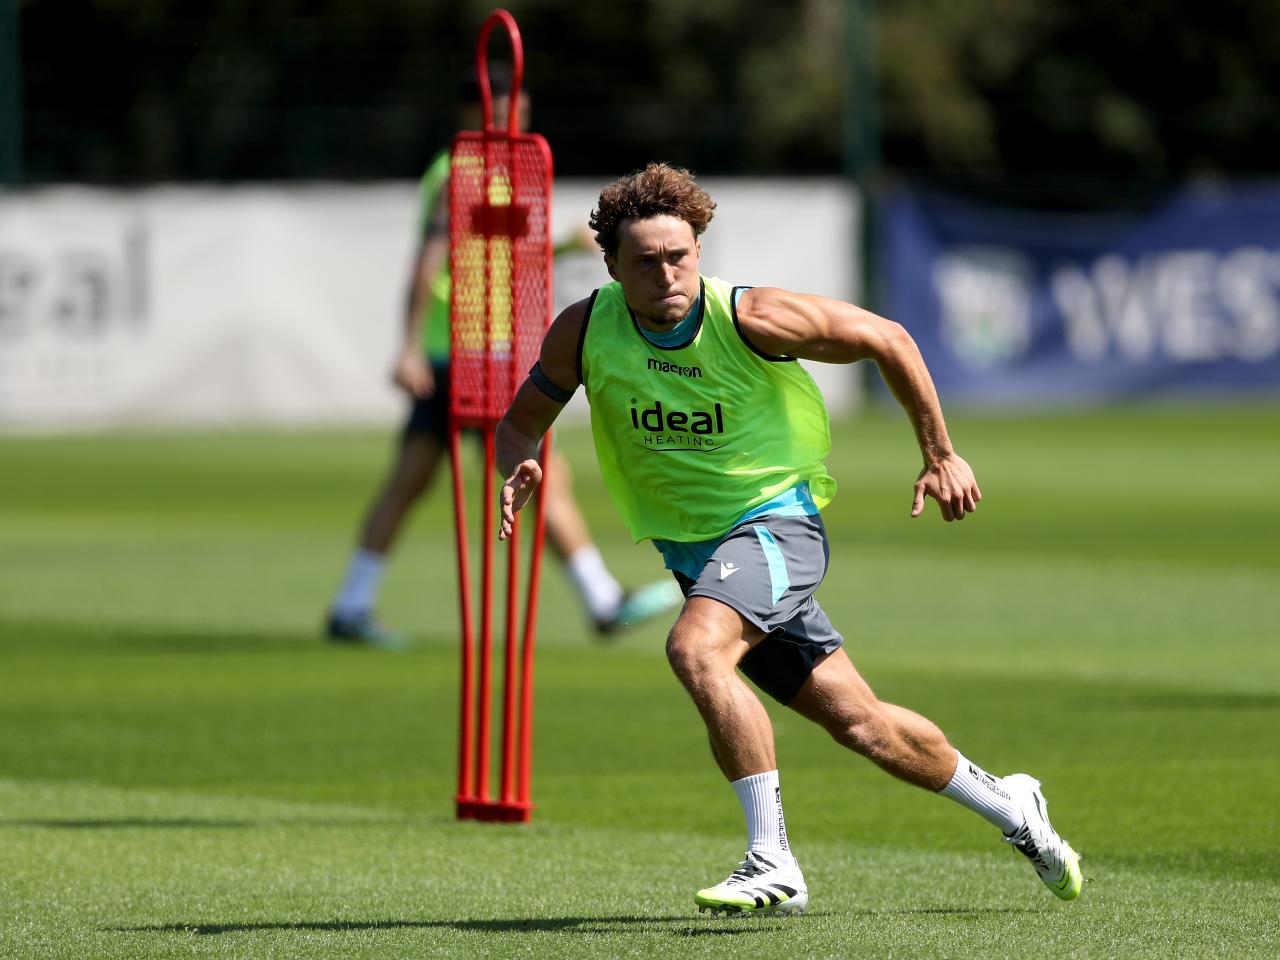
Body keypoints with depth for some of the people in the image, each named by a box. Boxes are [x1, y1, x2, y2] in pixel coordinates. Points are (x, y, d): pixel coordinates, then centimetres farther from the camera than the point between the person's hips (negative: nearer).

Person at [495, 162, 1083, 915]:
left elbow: (886, 339, -6)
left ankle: (773, 864, -30)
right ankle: (1006, 804, 35)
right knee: (859, 722, 10)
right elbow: (522, 420, 4)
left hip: (775, 520, -5)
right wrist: (519, 467, -21)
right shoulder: (584, 331, -10)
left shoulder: (750, 318, -19)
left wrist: (941, 456, 0)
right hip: (690, 551, 5)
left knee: (696, 648, -34)